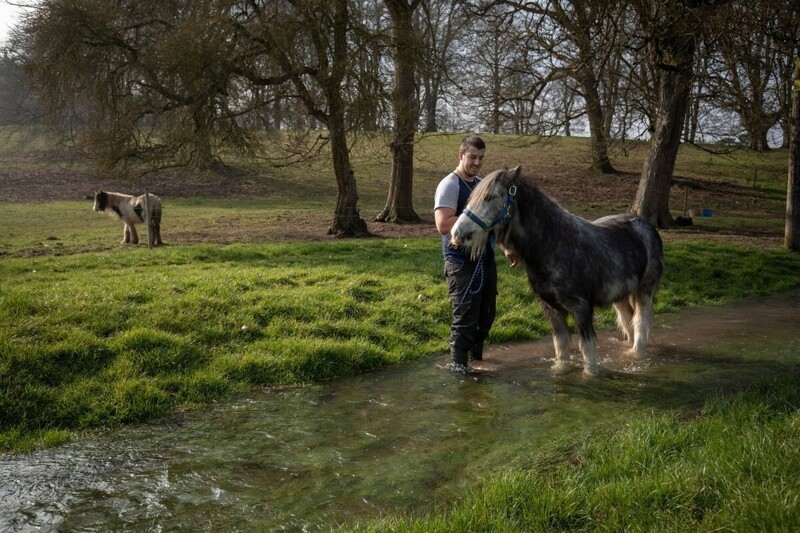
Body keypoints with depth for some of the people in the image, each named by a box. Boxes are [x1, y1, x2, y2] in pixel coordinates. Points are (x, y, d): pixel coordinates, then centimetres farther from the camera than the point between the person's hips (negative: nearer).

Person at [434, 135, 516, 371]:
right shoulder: (450, 185, -13)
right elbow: (443, 225, -25)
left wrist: (506, 247, 13)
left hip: (486, 260, 8)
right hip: (462, 263, -8)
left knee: (487, 315, 17)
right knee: (465, 318, -5)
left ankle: (476, 355, 33)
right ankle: (459, 366, 5)